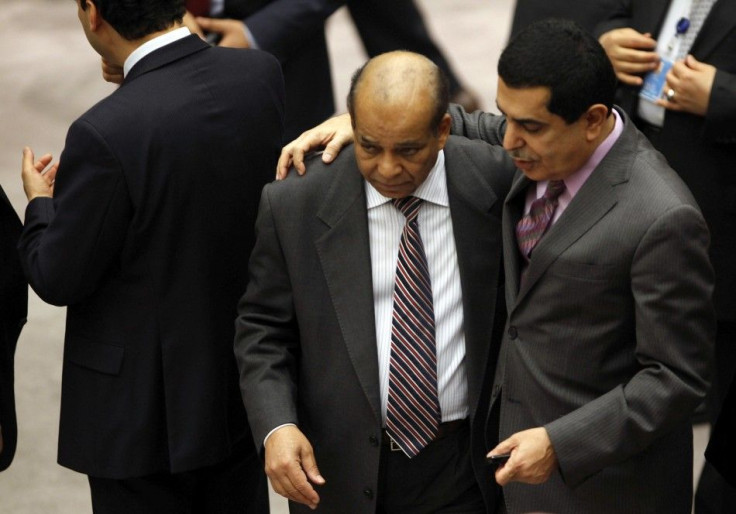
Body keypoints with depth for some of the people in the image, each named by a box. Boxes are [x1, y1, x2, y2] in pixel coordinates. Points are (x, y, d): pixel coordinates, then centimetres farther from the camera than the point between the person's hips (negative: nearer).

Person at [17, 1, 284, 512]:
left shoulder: (106, 133, -28)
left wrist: (41, 202, 3)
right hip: (243, 385, 6)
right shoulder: (262, 74, -10)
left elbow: (59, 280, -17)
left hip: (142, 404, -6)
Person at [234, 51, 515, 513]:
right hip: (340, 471, 0)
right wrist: (275, 427, -15)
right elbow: (263, 330, -1)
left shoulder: (498, 181, -9)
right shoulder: (295, 206, -9)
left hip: (464, 467, 0)